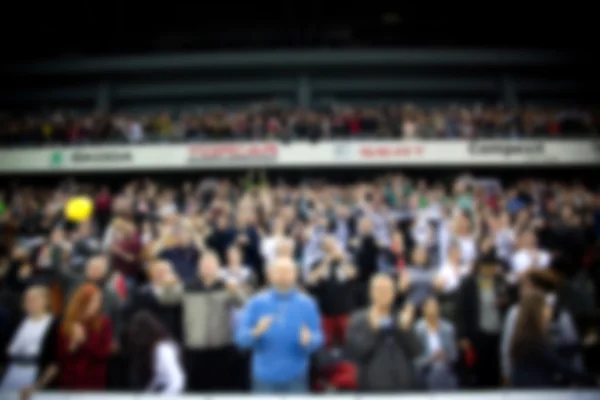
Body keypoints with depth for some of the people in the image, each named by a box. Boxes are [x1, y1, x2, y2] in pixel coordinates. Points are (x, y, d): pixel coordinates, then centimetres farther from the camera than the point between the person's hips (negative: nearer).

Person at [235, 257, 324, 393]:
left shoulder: (307, 304, -1)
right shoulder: (256, 303, -2)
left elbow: (317, 337, -1)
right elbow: (240, 337, -5)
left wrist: (308, 340, -23)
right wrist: (256, 332, -25)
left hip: (295, 377, 0)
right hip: (265, 377, 0)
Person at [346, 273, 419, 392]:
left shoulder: (401, 319, 10)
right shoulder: (358, 320, -2)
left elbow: (414, 352, 3)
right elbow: (355, 353, -11)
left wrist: (405, 329, -10)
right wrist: (373, 329, -18)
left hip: (403, 385, 4)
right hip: (374, 386, -4)